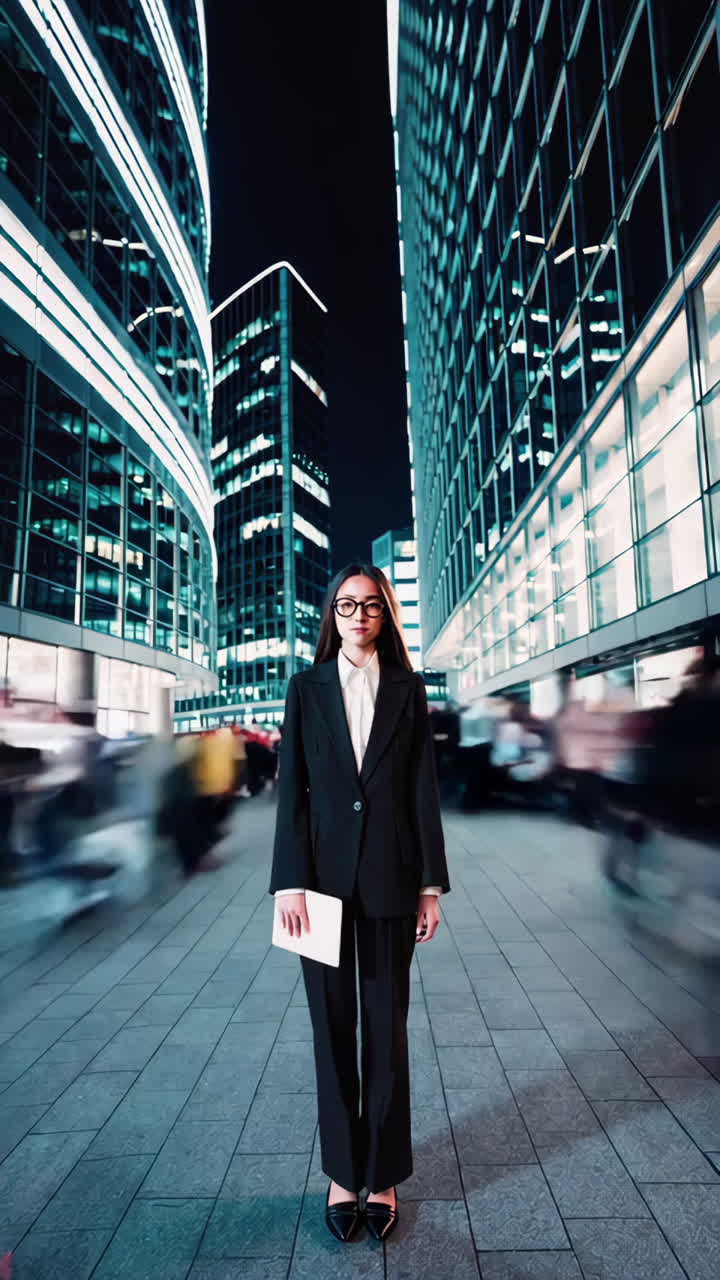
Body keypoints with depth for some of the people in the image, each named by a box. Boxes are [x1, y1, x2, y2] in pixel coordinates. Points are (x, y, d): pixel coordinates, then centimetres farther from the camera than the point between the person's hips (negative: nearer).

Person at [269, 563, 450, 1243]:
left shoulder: (408, 688, 3)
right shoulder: (306, 687, 2)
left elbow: (423, 790, 2)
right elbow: (291, 789, -1)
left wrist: (430, 885, -1)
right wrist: (290, 883, -8)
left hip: (390, 877, 0)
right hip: (323, 873, 0)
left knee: (387, 1027, 10)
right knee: (332, 1027, 12)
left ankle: (383, 1175, 29)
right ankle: (342, 1172, 30)